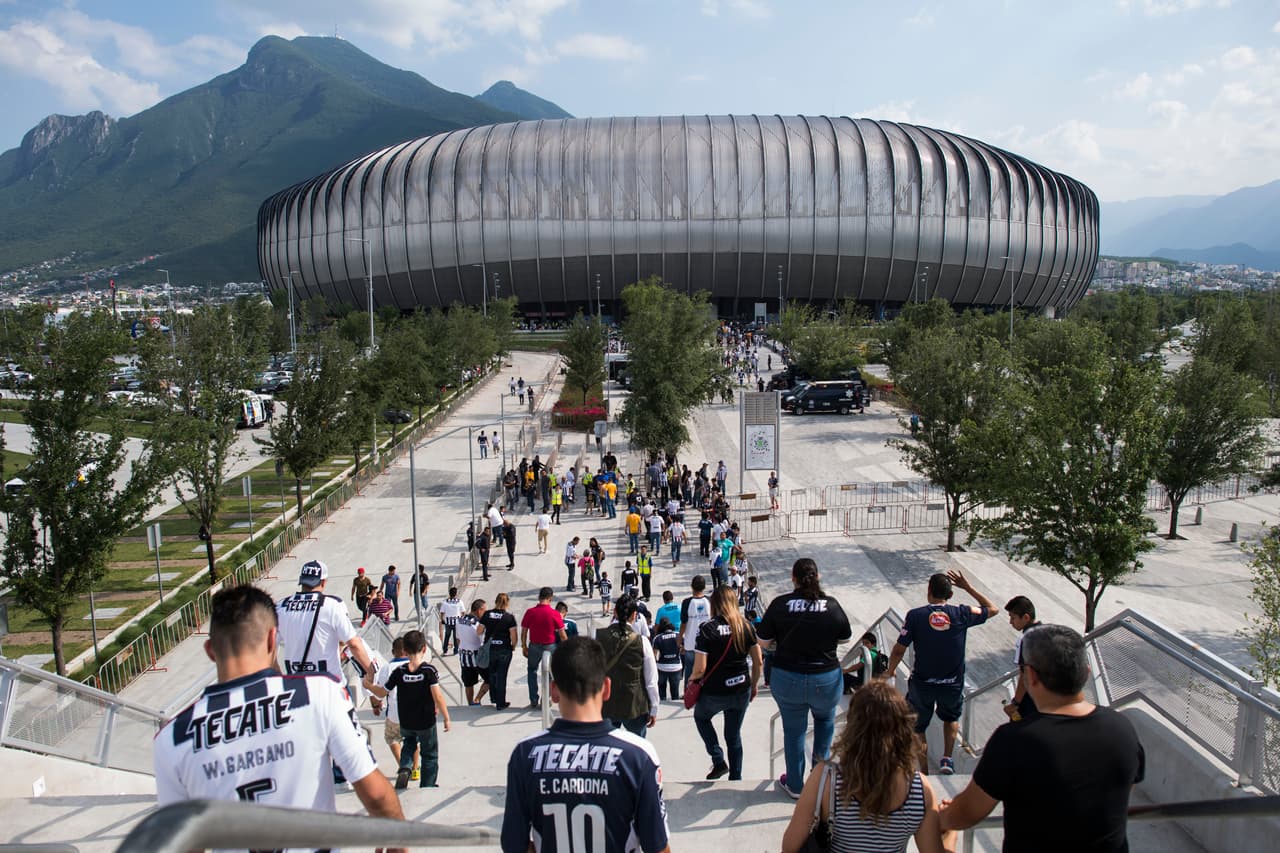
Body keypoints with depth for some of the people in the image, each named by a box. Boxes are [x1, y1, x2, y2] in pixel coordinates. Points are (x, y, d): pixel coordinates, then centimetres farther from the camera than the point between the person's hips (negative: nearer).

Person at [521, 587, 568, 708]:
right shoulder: (554, 613, -14)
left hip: (534, 646, 1)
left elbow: (524, 632, -3)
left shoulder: (530, 612, -10)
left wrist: (524, 647, 9)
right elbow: (562, 634, -9)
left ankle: (533, 700, 19)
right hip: (550, 646, -1)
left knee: (532, 670, 20)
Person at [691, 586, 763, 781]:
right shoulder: (746, 626, -4)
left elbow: (699, 668, -18)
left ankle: (719, 761, 17)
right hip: (741, 691, 3)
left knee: (701, 717, 27)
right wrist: (754, 684, 16)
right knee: (734, 734, 20)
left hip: (714, 692, -3)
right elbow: (758, 661, 1)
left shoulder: (707, 629, -16)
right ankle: (735, 778, 26)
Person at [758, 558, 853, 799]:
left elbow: (764, 639, -5)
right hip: (827, 679, 1)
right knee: (825, 719, 30)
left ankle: (795, 785, 28)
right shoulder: (832, 605, -11)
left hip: (787, 678, -1)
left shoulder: (780, 604, -13)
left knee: (793, 730, 16)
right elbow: (845, 637, 3)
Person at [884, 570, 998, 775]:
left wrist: (890, 670, 11)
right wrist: (967, 587, 13)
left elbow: (899, 650, -8)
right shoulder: (961, 614, -8)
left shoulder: (915, 615, -11)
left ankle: (923, 772, 19)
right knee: (952, 717, 30)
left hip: (922, 683, -1)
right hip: (953, 682, 2)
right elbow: (992, 609, 10)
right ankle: (947, 758, 17)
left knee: (917, 727, 17)